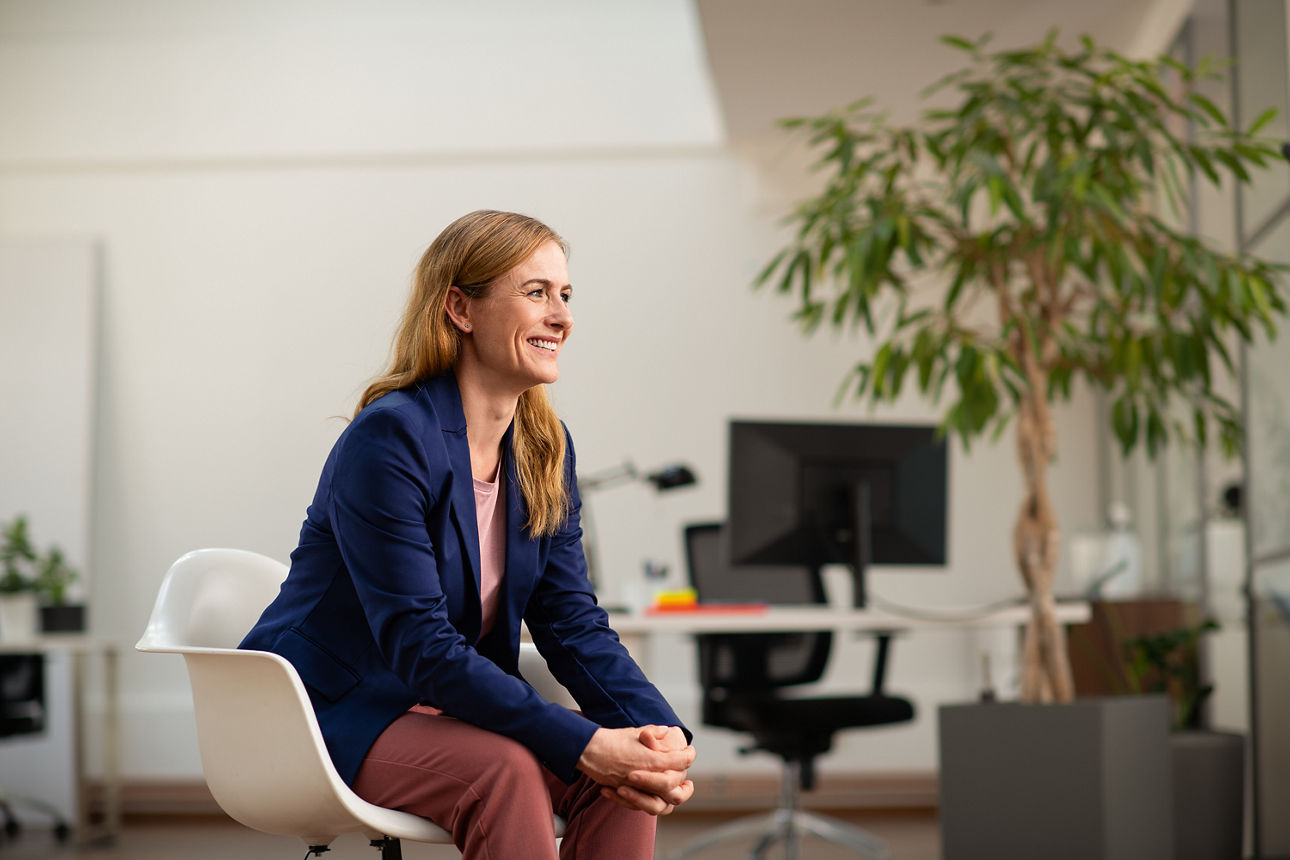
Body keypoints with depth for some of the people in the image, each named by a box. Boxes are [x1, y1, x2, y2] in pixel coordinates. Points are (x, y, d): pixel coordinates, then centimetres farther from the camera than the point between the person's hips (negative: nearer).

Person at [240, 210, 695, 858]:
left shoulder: (545, 448, 4)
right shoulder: (388, 439, -20)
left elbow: (573, 622, 1)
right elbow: (418, 644, -27)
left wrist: (661, 728, -19)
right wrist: (580, 743, -34)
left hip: (455, 706, 7)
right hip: (338, 708, -7)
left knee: (626, 773, -19)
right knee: (503, 769, -34)